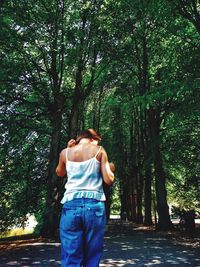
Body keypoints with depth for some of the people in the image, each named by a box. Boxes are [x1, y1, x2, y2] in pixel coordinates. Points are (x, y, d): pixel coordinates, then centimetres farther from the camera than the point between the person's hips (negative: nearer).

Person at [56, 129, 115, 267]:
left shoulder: (66, 152, 7)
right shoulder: (99, 150, 2)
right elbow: (109, 180, -1)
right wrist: (111, 169, 19)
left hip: (71, 206, 1)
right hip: (94, 206, -1)